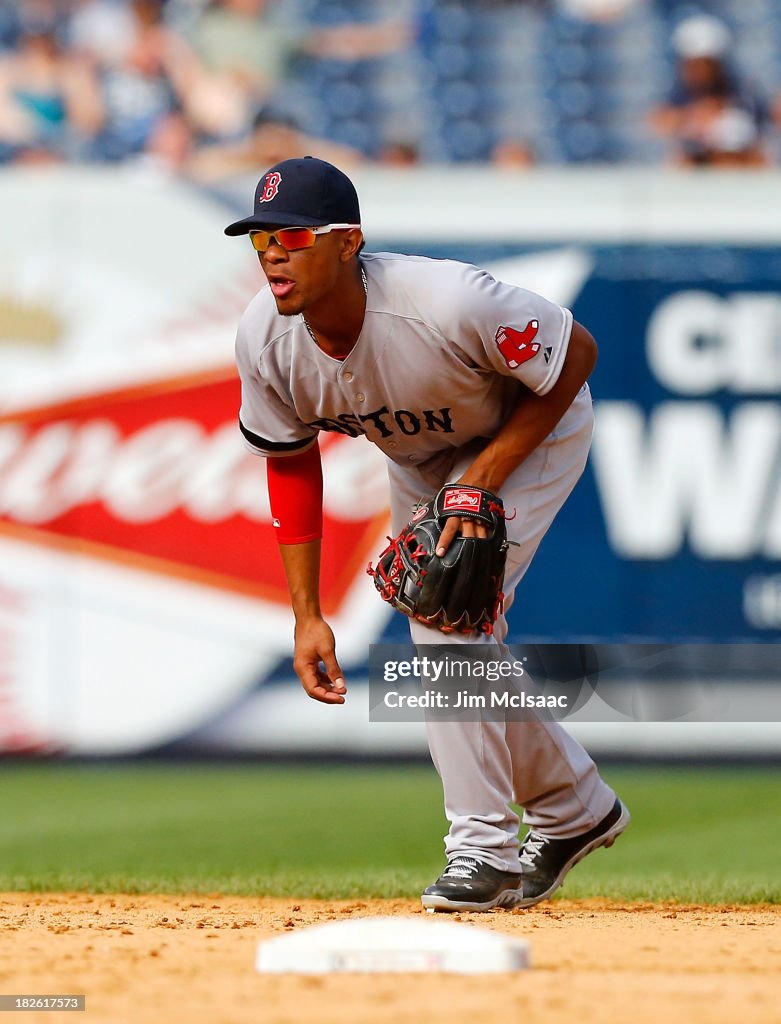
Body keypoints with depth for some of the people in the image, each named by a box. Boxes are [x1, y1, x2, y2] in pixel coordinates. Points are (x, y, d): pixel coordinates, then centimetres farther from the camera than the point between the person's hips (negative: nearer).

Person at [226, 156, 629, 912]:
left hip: (531, 430, -6)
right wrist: (306, 615, -11)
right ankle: (574, 808, 35)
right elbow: (290, 464, -7)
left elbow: (576, 352, -25)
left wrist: (484, 478, -29)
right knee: (450, 646, 11)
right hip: (418, 453, 6)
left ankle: (484, 848, -16)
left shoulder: (446, 304, -41)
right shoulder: (264, 340, -24)